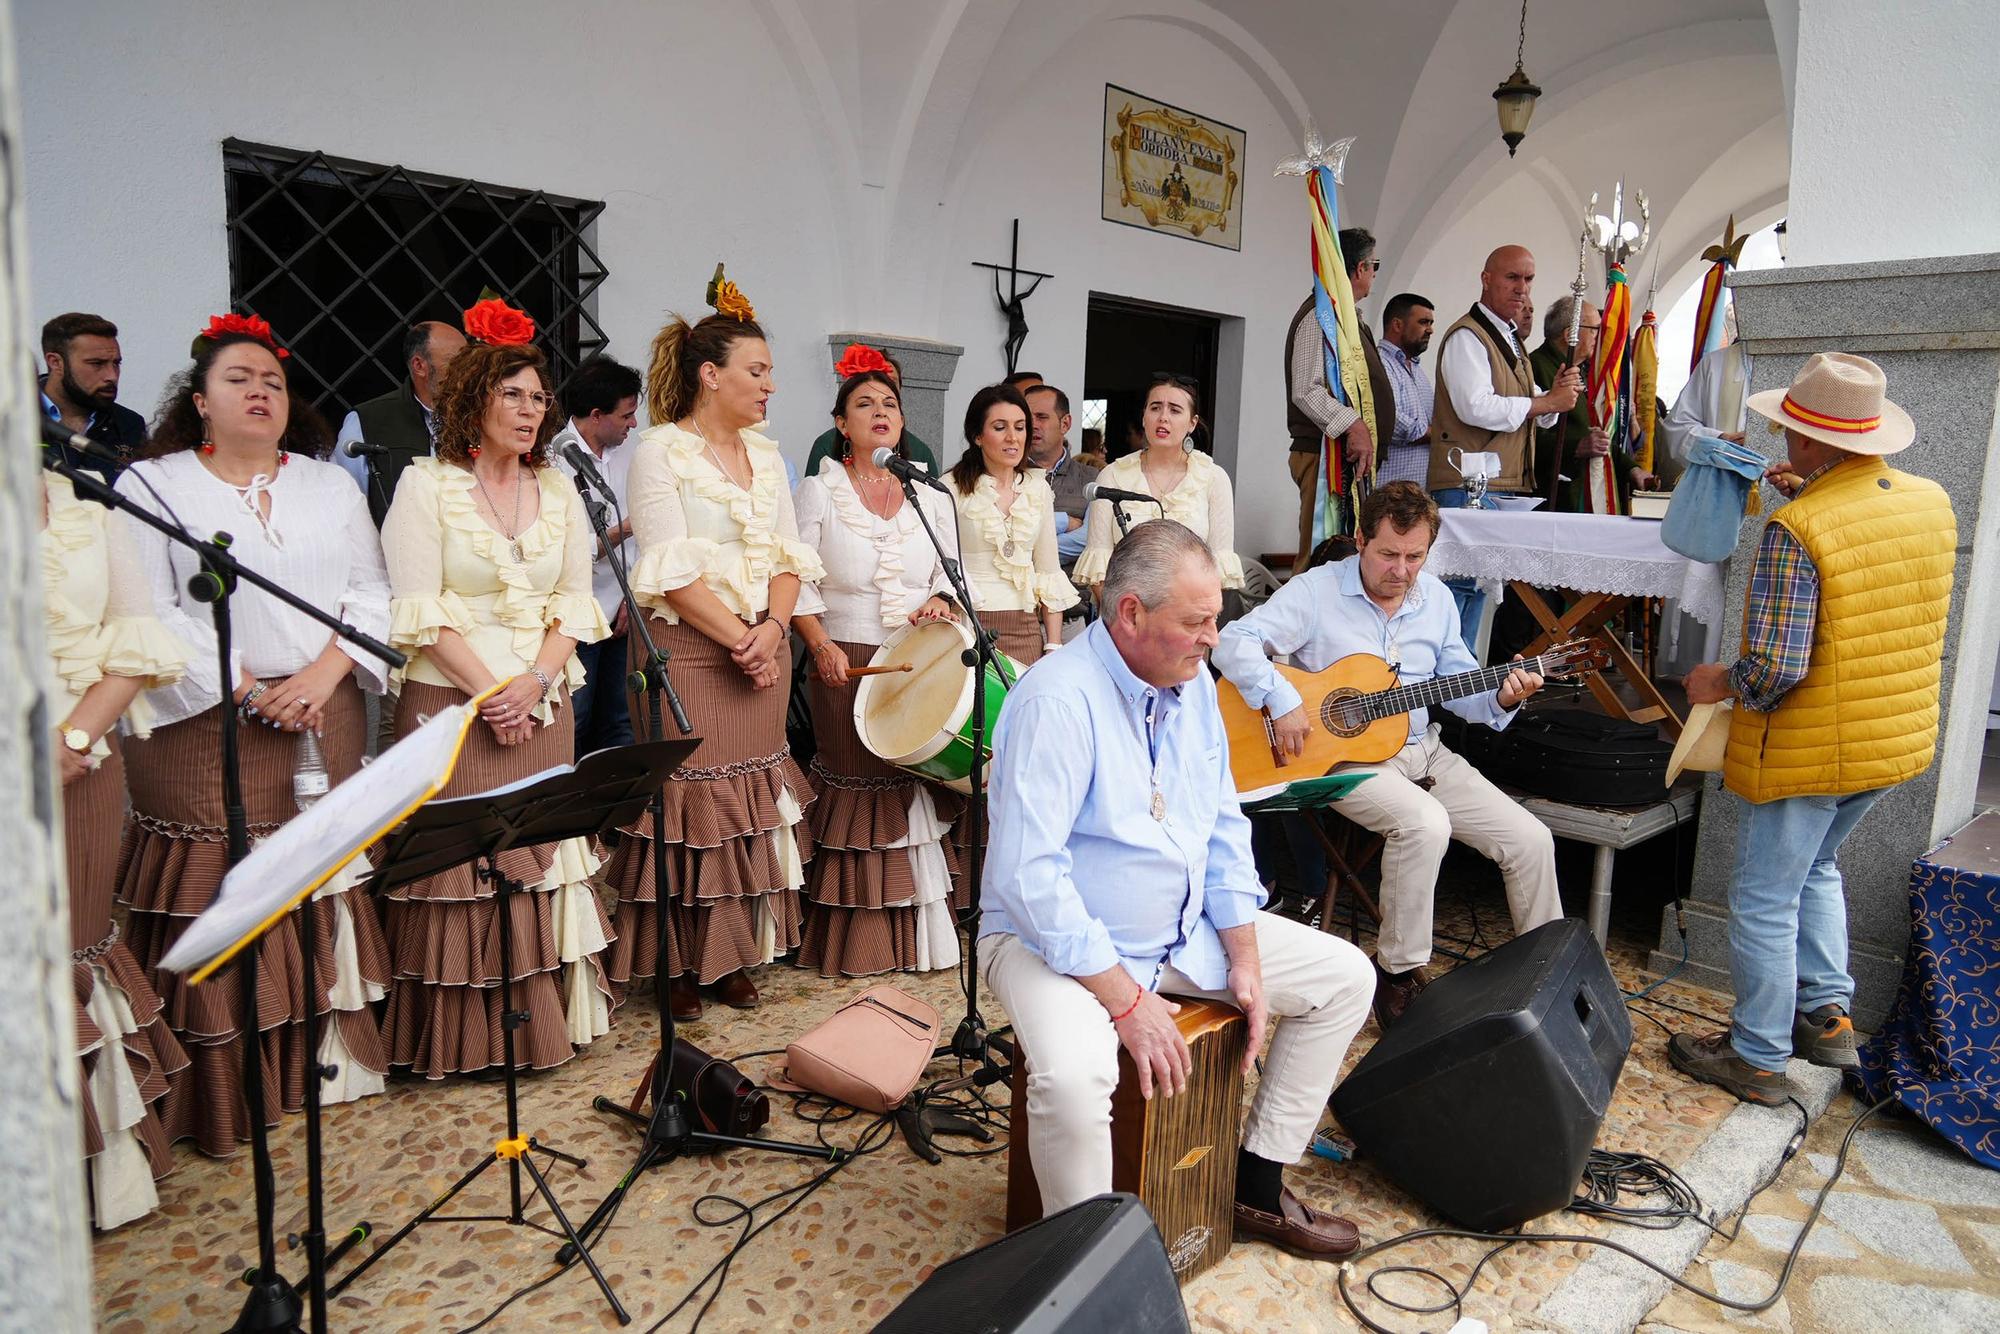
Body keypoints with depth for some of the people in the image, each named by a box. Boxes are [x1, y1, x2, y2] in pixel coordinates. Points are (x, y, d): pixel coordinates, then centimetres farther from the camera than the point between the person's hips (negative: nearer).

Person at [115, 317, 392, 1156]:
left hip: (325, 720, 3)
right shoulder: (151, 487, 4)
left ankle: (334, 1054, 18)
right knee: (218, 904, -1)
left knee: (327, 888, 6)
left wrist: (322, 674, -9)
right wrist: (249, 692, -14)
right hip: (206, 729, -3)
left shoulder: (330, 486, 14)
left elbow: (371, 595, 7)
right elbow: (150, 616, -6)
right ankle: (227, 1090, 9)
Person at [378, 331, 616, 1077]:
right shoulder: (425, 485, -1)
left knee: (541, 858, 5)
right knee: (459, 863, -1)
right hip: (451, 703, -4)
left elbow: (574, 601, 7)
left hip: (543, 708, 4)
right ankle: (463, 1037, 10)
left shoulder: (559, 491, 11)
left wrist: (536, 682, -9)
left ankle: (541, 1020, 17)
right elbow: (420, 609, -8)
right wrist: (491, 690, -15)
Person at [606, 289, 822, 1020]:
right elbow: (671, 570, -14)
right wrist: (740, 640, -15)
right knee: (687, 800, -1)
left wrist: (773, 629, -8)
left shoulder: (766, 455, 13)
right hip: (688, 652, -6)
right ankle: (676, 966, 14)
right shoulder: (660, 451, -6)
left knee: (752, 802, 9)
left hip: (762, 653, 6)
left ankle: (734, 957, 21)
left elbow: (789, 556, 9)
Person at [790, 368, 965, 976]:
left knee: (918, 788, 3)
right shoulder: (818, 492, 3)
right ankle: (854, 941, 11)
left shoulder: (929, 497, 12)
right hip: (846, 665, -3)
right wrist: (822, 646, -17)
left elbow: (951, 576, 12)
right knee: (857, 788, 0)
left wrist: (940, 602, -10)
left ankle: (920, 932, 15)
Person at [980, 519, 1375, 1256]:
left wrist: (1244, 958, 0)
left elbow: (1224, 827, 9)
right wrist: (1126, 1001, -26)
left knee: (1345, 976, 6)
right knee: (1074, 1075, -36)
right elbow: (1028, 874, -28)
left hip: (1187, 928, 8)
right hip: (1056, 940, -8)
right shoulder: (1058, 700, -24)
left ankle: (1257, 1183, 19)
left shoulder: (1192, 683, 2)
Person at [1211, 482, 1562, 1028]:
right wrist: (1281, 700, -28)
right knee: (1426, 823, -34)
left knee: (1532, 840, -4)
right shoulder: (1317, 591, -9)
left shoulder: (1436, 599, 9)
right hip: (1343, 756, -6)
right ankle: (1398, 971, -15)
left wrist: (1501, 700, -6)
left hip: (1423, 752, 6)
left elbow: (1458, 689, 14)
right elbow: (1234, 640, -17)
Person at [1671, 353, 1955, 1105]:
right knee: (1815, 867, 29)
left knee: (1765, 901, 7)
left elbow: (1776, 668, -27)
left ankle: (1758, 1058, 19)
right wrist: (1811, 497, 14)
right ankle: (1828, 1016, 32)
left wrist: (1720, 684, -8)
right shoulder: (1932, 502, 0)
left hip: (1810, 749, -8)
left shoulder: (1794, 531, -24)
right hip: (1899, 737, 8)